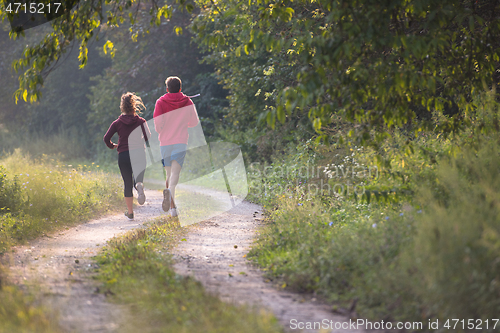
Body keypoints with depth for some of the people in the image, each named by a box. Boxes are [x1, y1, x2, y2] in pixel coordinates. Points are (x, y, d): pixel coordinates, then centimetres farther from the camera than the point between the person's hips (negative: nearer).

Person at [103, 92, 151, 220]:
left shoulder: (117, 123, 3)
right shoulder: (141, 121, 2)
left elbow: (106, 138, -2)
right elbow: (148, 137, -9)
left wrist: (112, 146, 17)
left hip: (123, 156, 0)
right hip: (139, 154, 0)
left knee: (127, 183, 10)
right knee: (138, 179, 14)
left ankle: (130, 212, 10)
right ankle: (139, 186, -25)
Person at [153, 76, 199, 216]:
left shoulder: (160, 102, 0)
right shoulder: (188, 102, 4)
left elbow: (158, 122, -8)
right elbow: (194, 122, 13)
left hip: (165, 142, 1)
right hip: (181, 142, -1)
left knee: (169, 174, 12)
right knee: (175, 172, -10)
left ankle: (172, 206, 15)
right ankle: (169, 191, -42)